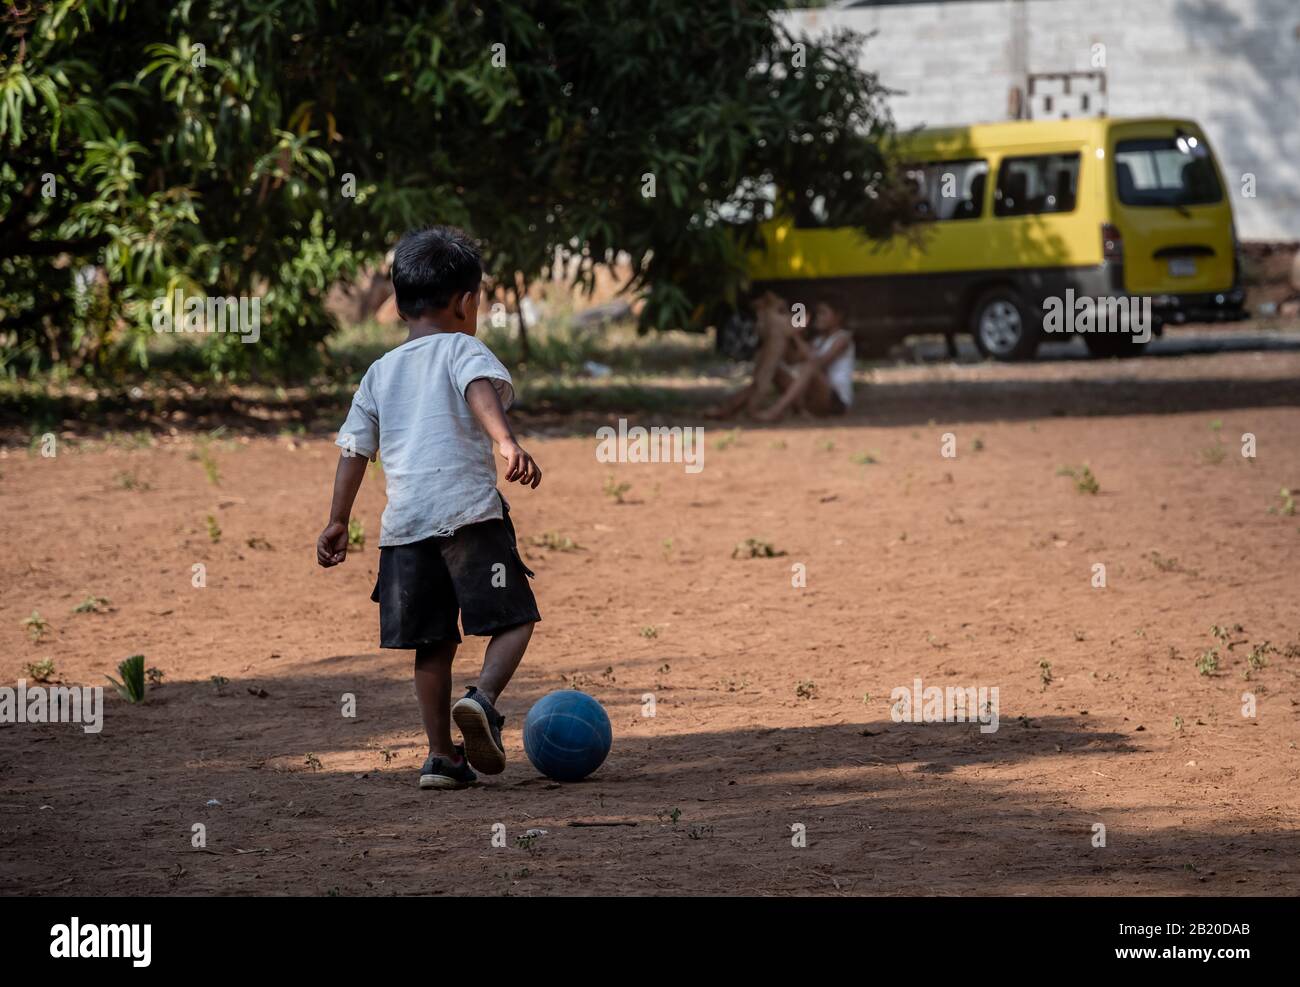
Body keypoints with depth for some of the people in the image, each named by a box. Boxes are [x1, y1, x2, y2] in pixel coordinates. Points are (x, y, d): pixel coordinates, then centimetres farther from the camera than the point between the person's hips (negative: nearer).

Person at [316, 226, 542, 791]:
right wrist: (506, 443, -32)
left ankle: (441, 755, 9)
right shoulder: (463, 349, 5)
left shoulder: (380, 372, 20)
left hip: (403, 522, 5)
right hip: (467, 510, -5)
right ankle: (483, 698, -25)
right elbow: (481, 391, -17)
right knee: (513, 617, 0)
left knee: (433, 642, 11)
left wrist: (338, 523, 26)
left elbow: (354, 451, 20)